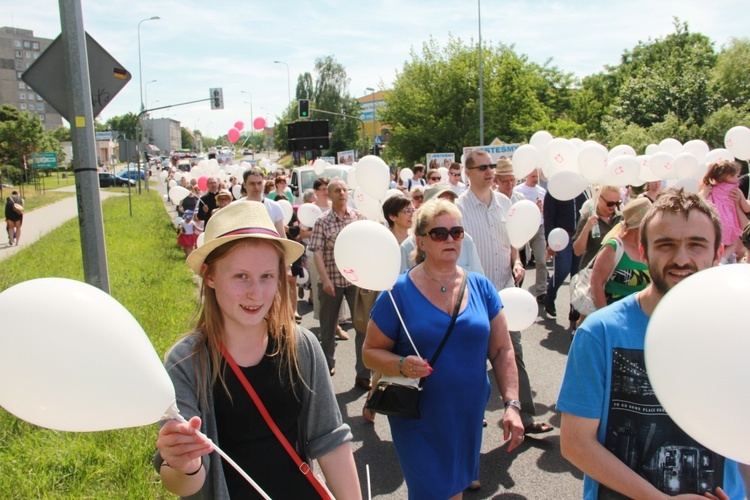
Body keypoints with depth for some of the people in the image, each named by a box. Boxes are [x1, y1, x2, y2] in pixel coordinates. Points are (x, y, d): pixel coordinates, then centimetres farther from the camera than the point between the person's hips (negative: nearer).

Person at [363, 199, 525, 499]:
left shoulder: (481, 288, 0)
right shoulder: (398, 292, -11)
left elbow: (502, 351, 2)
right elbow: (371, 351, -7)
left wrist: (512, 405, -7)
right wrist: (403, 365, -26)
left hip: (470, 417, 4)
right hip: (419, 419, -3)